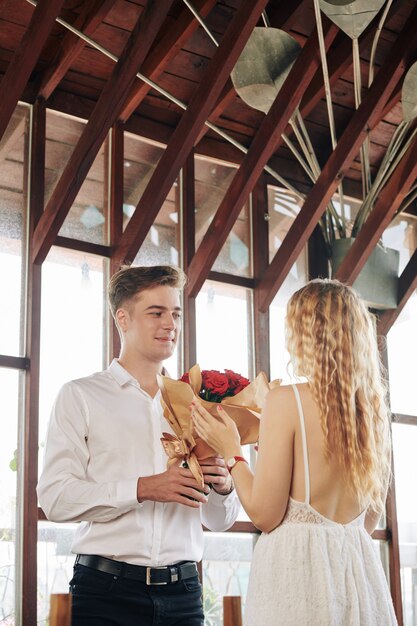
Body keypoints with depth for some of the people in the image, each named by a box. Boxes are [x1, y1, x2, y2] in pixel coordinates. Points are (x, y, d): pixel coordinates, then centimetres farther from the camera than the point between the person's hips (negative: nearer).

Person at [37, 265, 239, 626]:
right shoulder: (81, 396, 3)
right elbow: (55, 498, -10)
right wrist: (142, 488, -18)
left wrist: (223, 485, -7)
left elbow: (220, 521, 15)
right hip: (107, 592, -3)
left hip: (182, 593, 4)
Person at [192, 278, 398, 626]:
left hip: (298, 564, -6)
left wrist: (231, 452, 1)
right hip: (361, 568, 6)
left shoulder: (287, 399, -12)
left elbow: (264, 514, -12)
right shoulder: (374, 405, 5)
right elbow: (370, 519, 13)